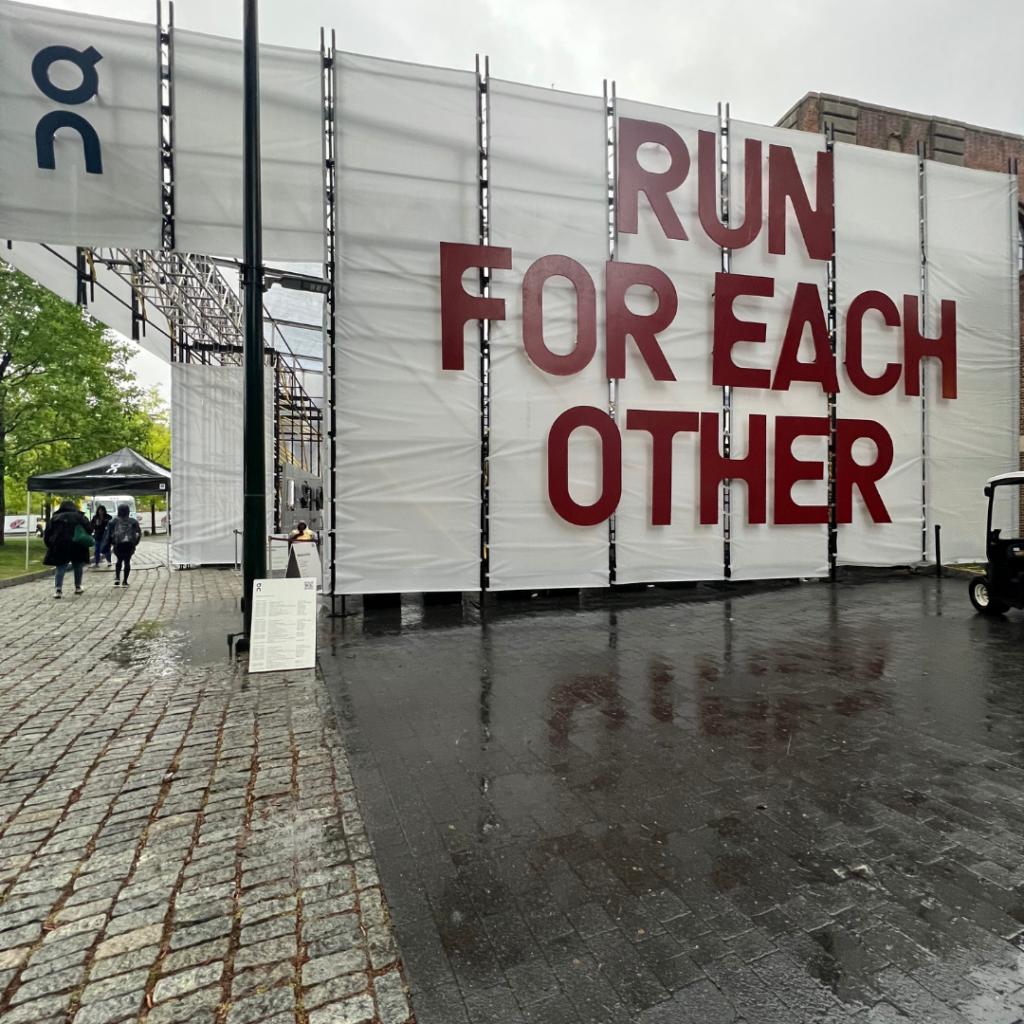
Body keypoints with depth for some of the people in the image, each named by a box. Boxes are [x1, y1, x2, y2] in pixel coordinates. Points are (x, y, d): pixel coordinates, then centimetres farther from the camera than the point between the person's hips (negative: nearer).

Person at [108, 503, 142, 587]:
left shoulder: (114, 521, 5)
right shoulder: (133, 521, 7)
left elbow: (109, 533, 3)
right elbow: (139, 532, 3)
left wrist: (110, 543, 10)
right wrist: (135, 543, 9)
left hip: (118, 544, 0)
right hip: (129, 544, 0)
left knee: (119, 560, 19)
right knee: (127, 562, 5)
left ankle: (117, 577, 1)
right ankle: (125, 581, 4)